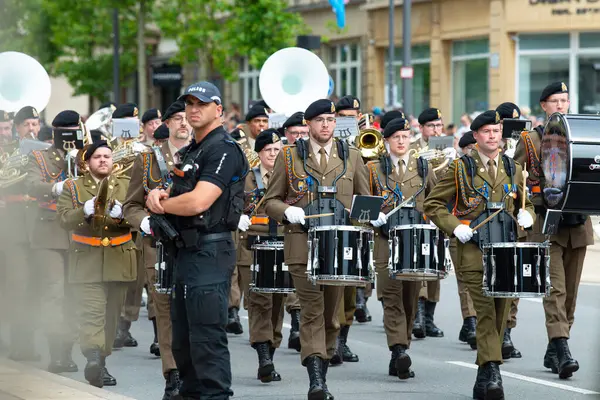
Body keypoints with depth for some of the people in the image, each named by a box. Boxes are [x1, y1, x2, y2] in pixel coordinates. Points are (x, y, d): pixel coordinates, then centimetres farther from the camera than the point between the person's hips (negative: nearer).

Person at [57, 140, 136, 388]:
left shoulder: (127, 186, 12)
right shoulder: (72, 187, 7)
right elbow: (64, 220, -4)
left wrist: (121, 213, -19)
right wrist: (85, 211, -21)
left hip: (119, 262, 3)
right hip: (87, 263, -3)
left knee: (111, 315, 8)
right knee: (91, 314, -15)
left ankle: (101, 362, 18)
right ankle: (93, 359, -28)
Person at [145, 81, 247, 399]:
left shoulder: (224, 149, -12)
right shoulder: (190, 151, 19)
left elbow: (198, 202, -22)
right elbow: (176, 193, 21)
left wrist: (161, 204, -5)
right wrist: (159, 194, -4)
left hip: (210, 252, -10)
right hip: (186, 251, 10)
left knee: (207, 338, -11)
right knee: (183, 337, 16)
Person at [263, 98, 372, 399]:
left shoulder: (351, 157, 10)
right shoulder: (289, 157, 5)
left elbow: (364, 200, 16)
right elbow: (271, 201, 8)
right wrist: (287, 211, -14)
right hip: (303, 246, -2)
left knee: (331, 312, 7)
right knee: (312, 310, -12)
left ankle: (322, 376, 18)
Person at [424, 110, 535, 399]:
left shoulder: (513, 170, 14)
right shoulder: (461, 168, 1)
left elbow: (527, 203, 26)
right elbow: (433, 204, 2)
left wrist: (526, 215, 2)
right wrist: (455, 226, -12)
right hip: (473, 252, -4)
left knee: (499, 316, 6)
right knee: (485, 312, -17)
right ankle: (492, 374, -23)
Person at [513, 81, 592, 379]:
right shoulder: (530, 140, 2)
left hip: (577, 224, 4)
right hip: (547, 224, -4)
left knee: (570, 291, 8)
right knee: (555, 289, -14)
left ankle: (553, 352, 19)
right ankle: (562, 353, -22)